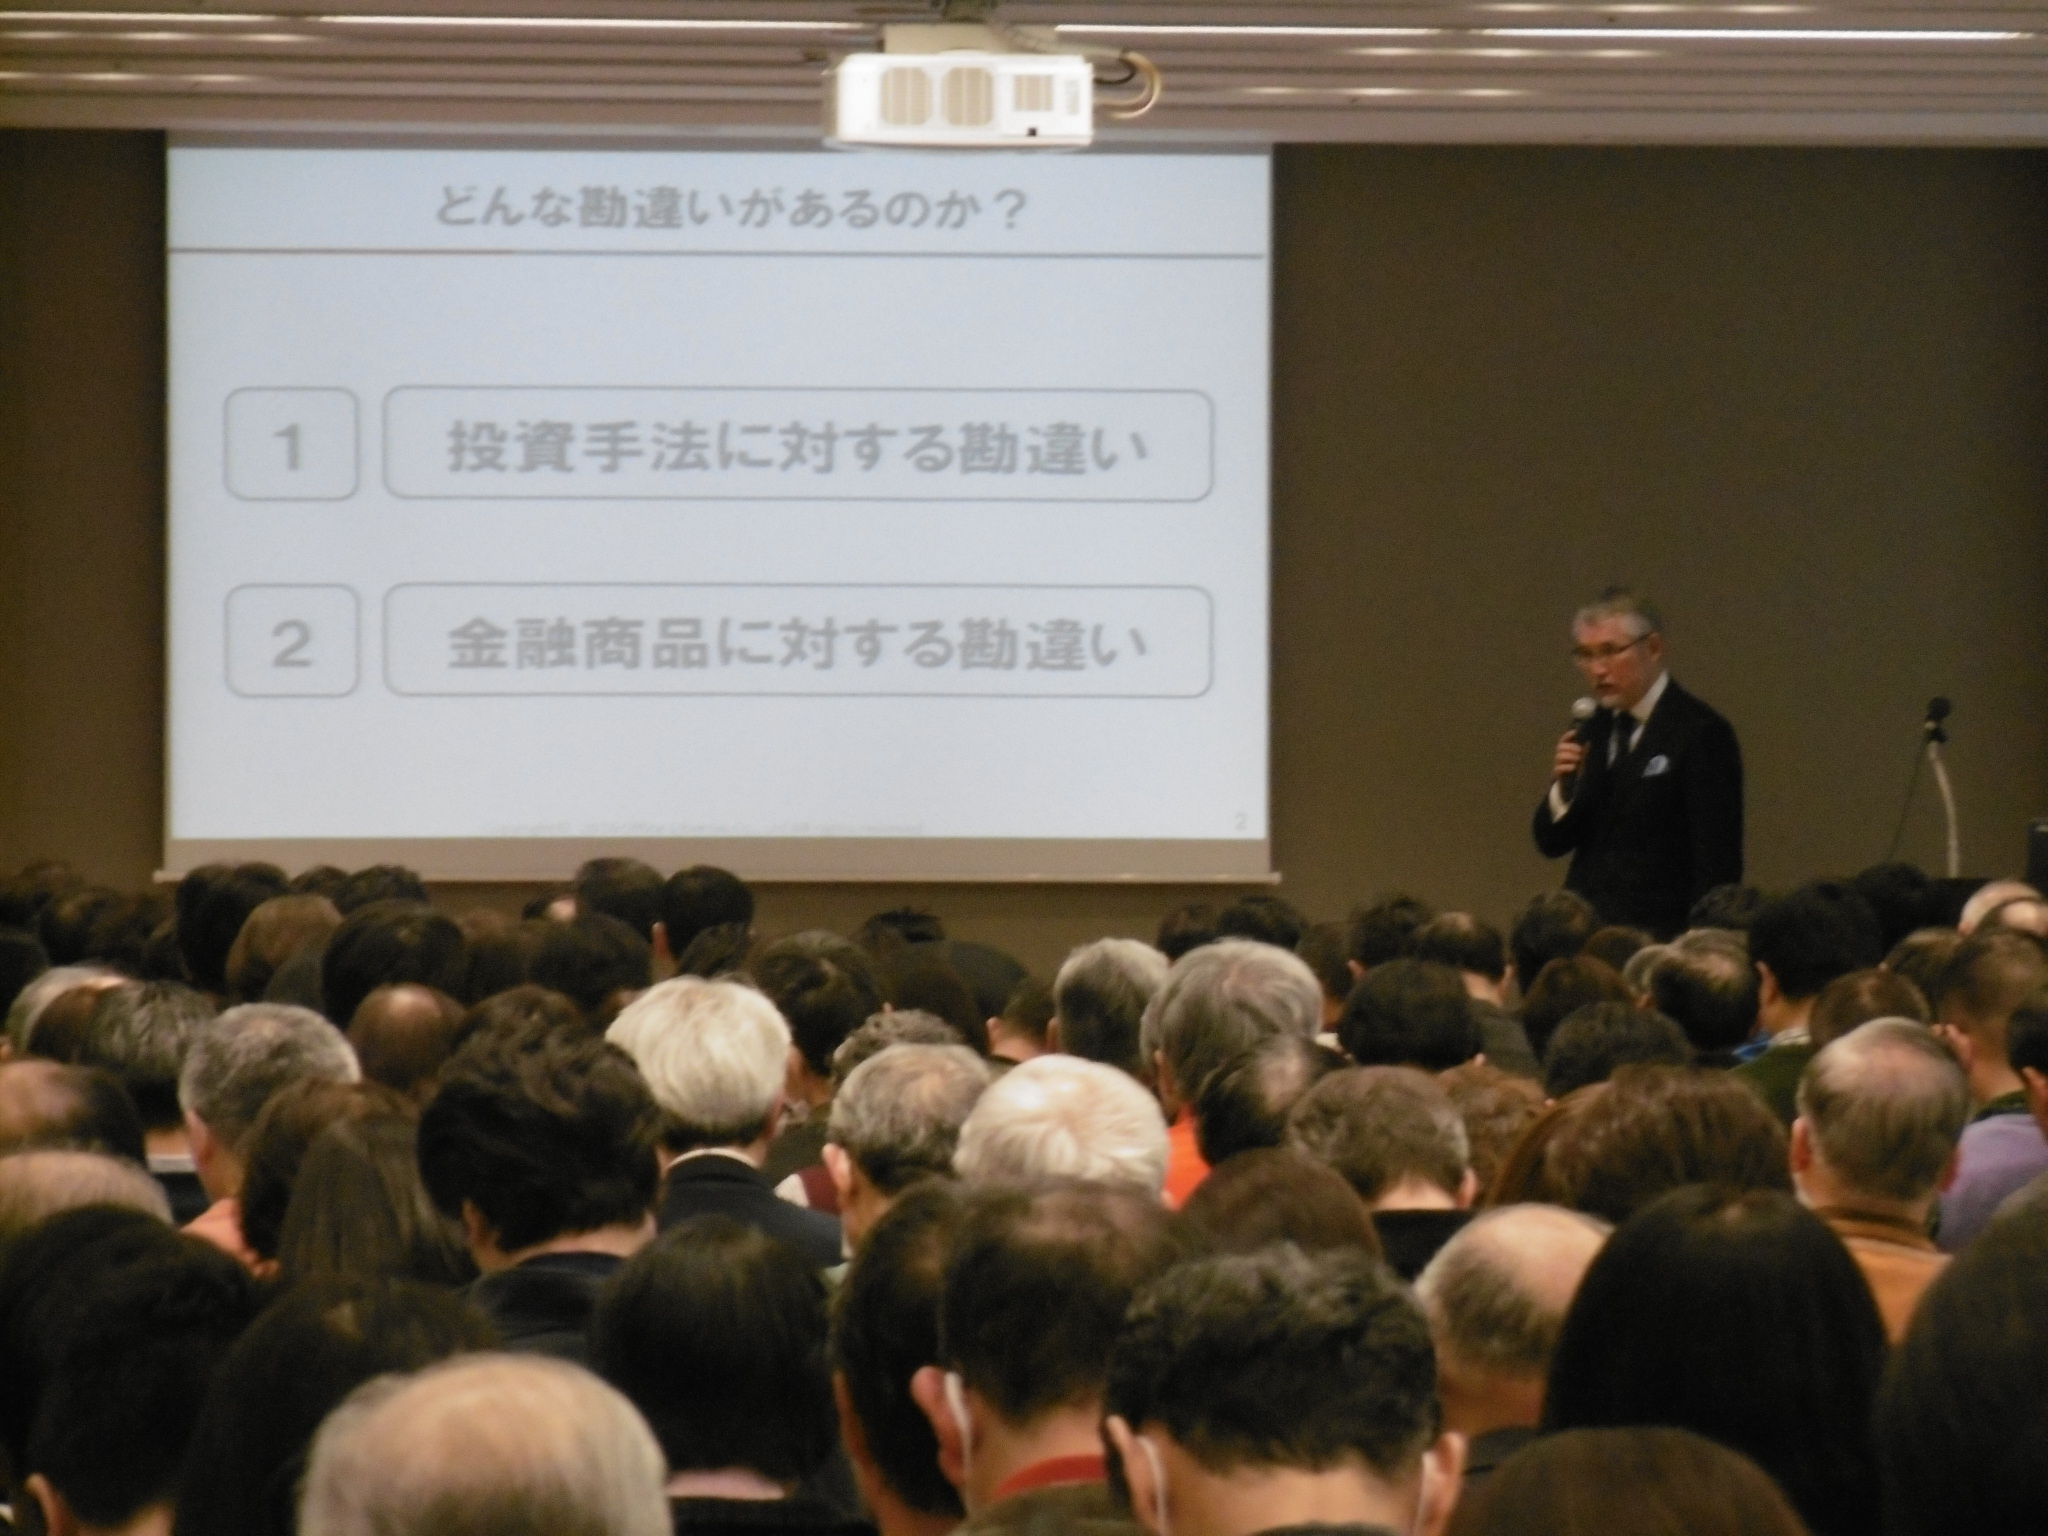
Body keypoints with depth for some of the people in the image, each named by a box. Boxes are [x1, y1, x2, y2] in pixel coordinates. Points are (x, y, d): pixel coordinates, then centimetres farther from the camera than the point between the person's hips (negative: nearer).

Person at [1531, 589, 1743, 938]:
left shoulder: (1701, 733, -9)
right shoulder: (1592, 730, 11)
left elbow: (1717, 864, -11)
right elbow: (1552, 843, 13)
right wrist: (1563, 789, -7)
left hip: (1658, 936, -6)